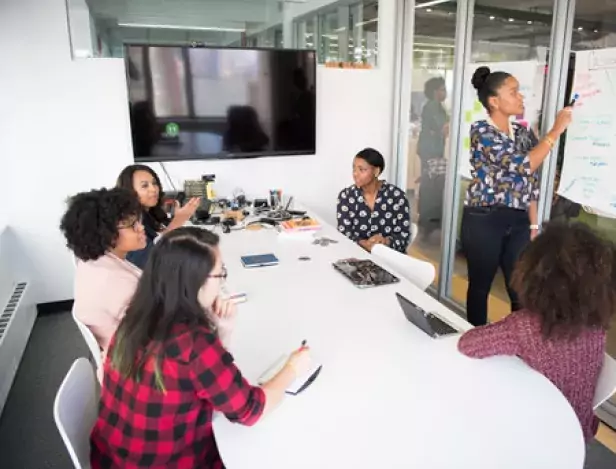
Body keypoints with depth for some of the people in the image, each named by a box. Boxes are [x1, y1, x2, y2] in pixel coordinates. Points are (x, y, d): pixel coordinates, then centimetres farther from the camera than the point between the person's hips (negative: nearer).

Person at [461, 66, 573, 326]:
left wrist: (533, 225, 10)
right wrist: (556, 130, -13)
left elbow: (530, 183, 13)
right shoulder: (481, 131, -10)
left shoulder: (523, 133, 11)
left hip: (518, 222, 6)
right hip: (484, 220, -5)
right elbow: (522, 165, -20)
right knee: (480, 286, 8)